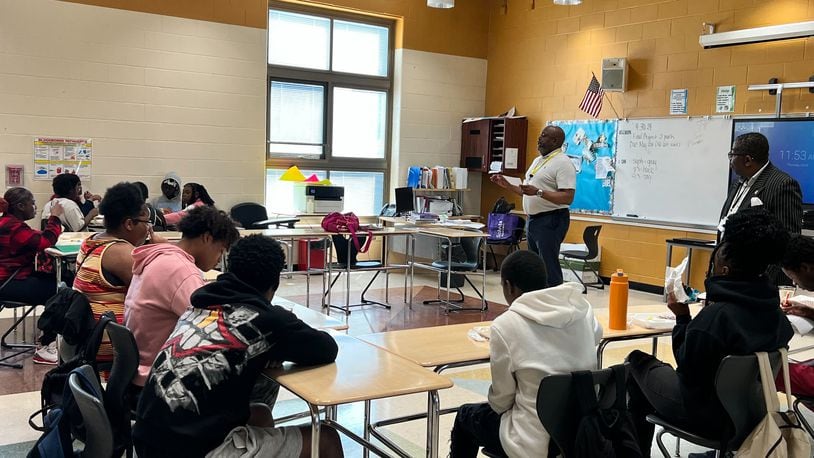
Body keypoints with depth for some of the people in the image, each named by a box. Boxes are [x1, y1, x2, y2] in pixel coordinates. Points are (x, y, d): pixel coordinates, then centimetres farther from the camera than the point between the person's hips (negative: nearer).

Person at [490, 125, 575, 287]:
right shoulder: (538, 160, 17)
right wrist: (506, 184, 15)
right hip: (533, 219, 10)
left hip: (550, 221, -10)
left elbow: (567, 198, -22)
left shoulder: (563, 163, -13)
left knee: (549, 267, -9)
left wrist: (538, 192, -29)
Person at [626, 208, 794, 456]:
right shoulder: (776, 311, -9)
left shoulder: (715, 315, -32)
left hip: (706, 415, -7)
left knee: (637, 360, 16)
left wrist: (682, 318, -12)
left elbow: (687, 366, -20)